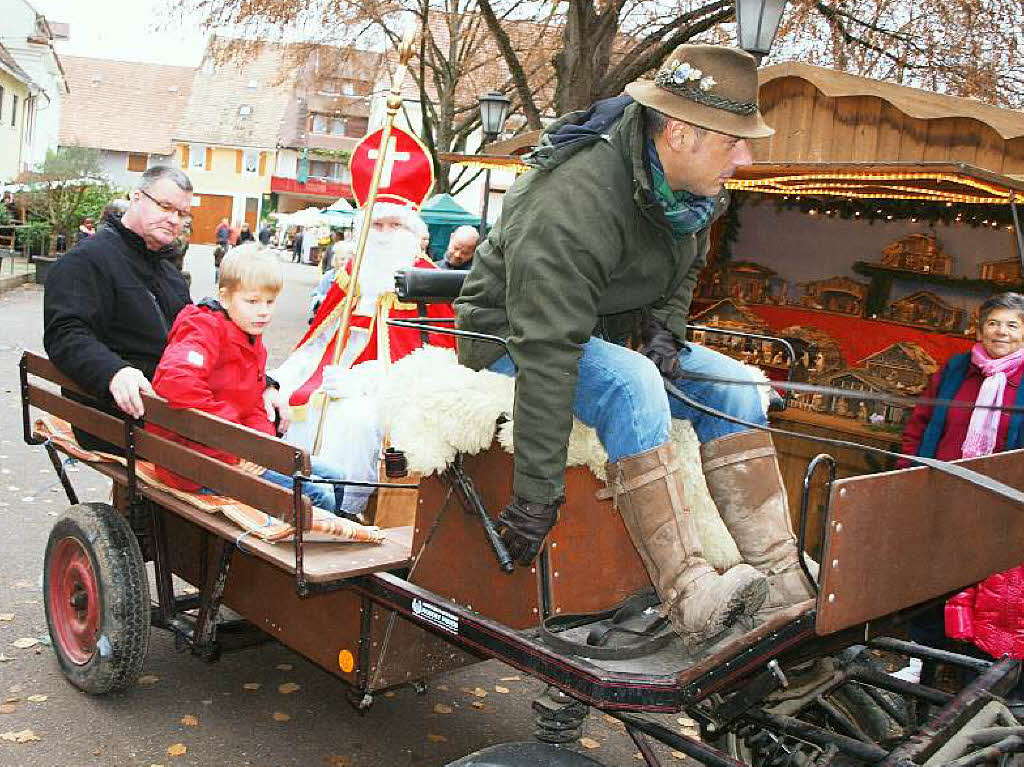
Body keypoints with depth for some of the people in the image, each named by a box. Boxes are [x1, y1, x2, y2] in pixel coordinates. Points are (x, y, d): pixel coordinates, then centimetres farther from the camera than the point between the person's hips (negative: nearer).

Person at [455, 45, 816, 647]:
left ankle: (782, 580, -11)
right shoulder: (571, 202, -33)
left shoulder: (693, 187, -5)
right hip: (514, 336, -8)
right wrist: (537, 495, -37)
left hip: (610, 333, 8)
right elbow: (546, 357, -37)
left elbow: (685, 269, 17)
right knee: (630, 383, -36)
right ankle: (690, 598, -34)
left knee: (733, 383, -8)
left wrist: (663, 327, -6)